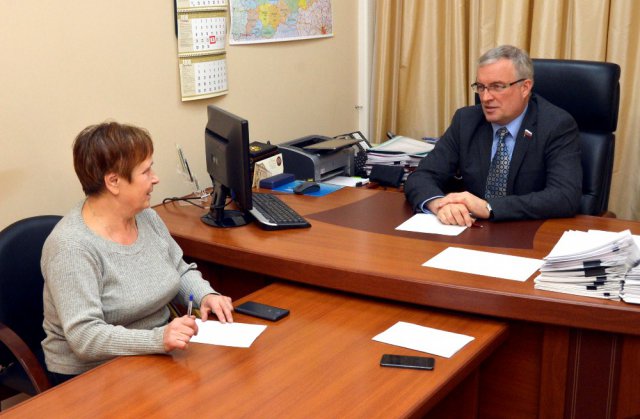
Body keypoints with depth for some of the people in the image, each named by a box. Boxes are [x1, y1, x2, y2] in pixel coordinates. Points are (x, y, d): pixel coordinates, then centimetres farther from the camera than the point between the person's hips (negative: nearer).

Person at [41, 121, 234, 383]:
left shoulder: (147, 217, 3)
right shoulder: (71, 246, -20)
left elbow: (181, 271, 16)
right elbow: (84, 337, -25)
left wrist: (206, 295, -4)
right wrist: (158, 339, -36)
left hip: (157, 359, 7)